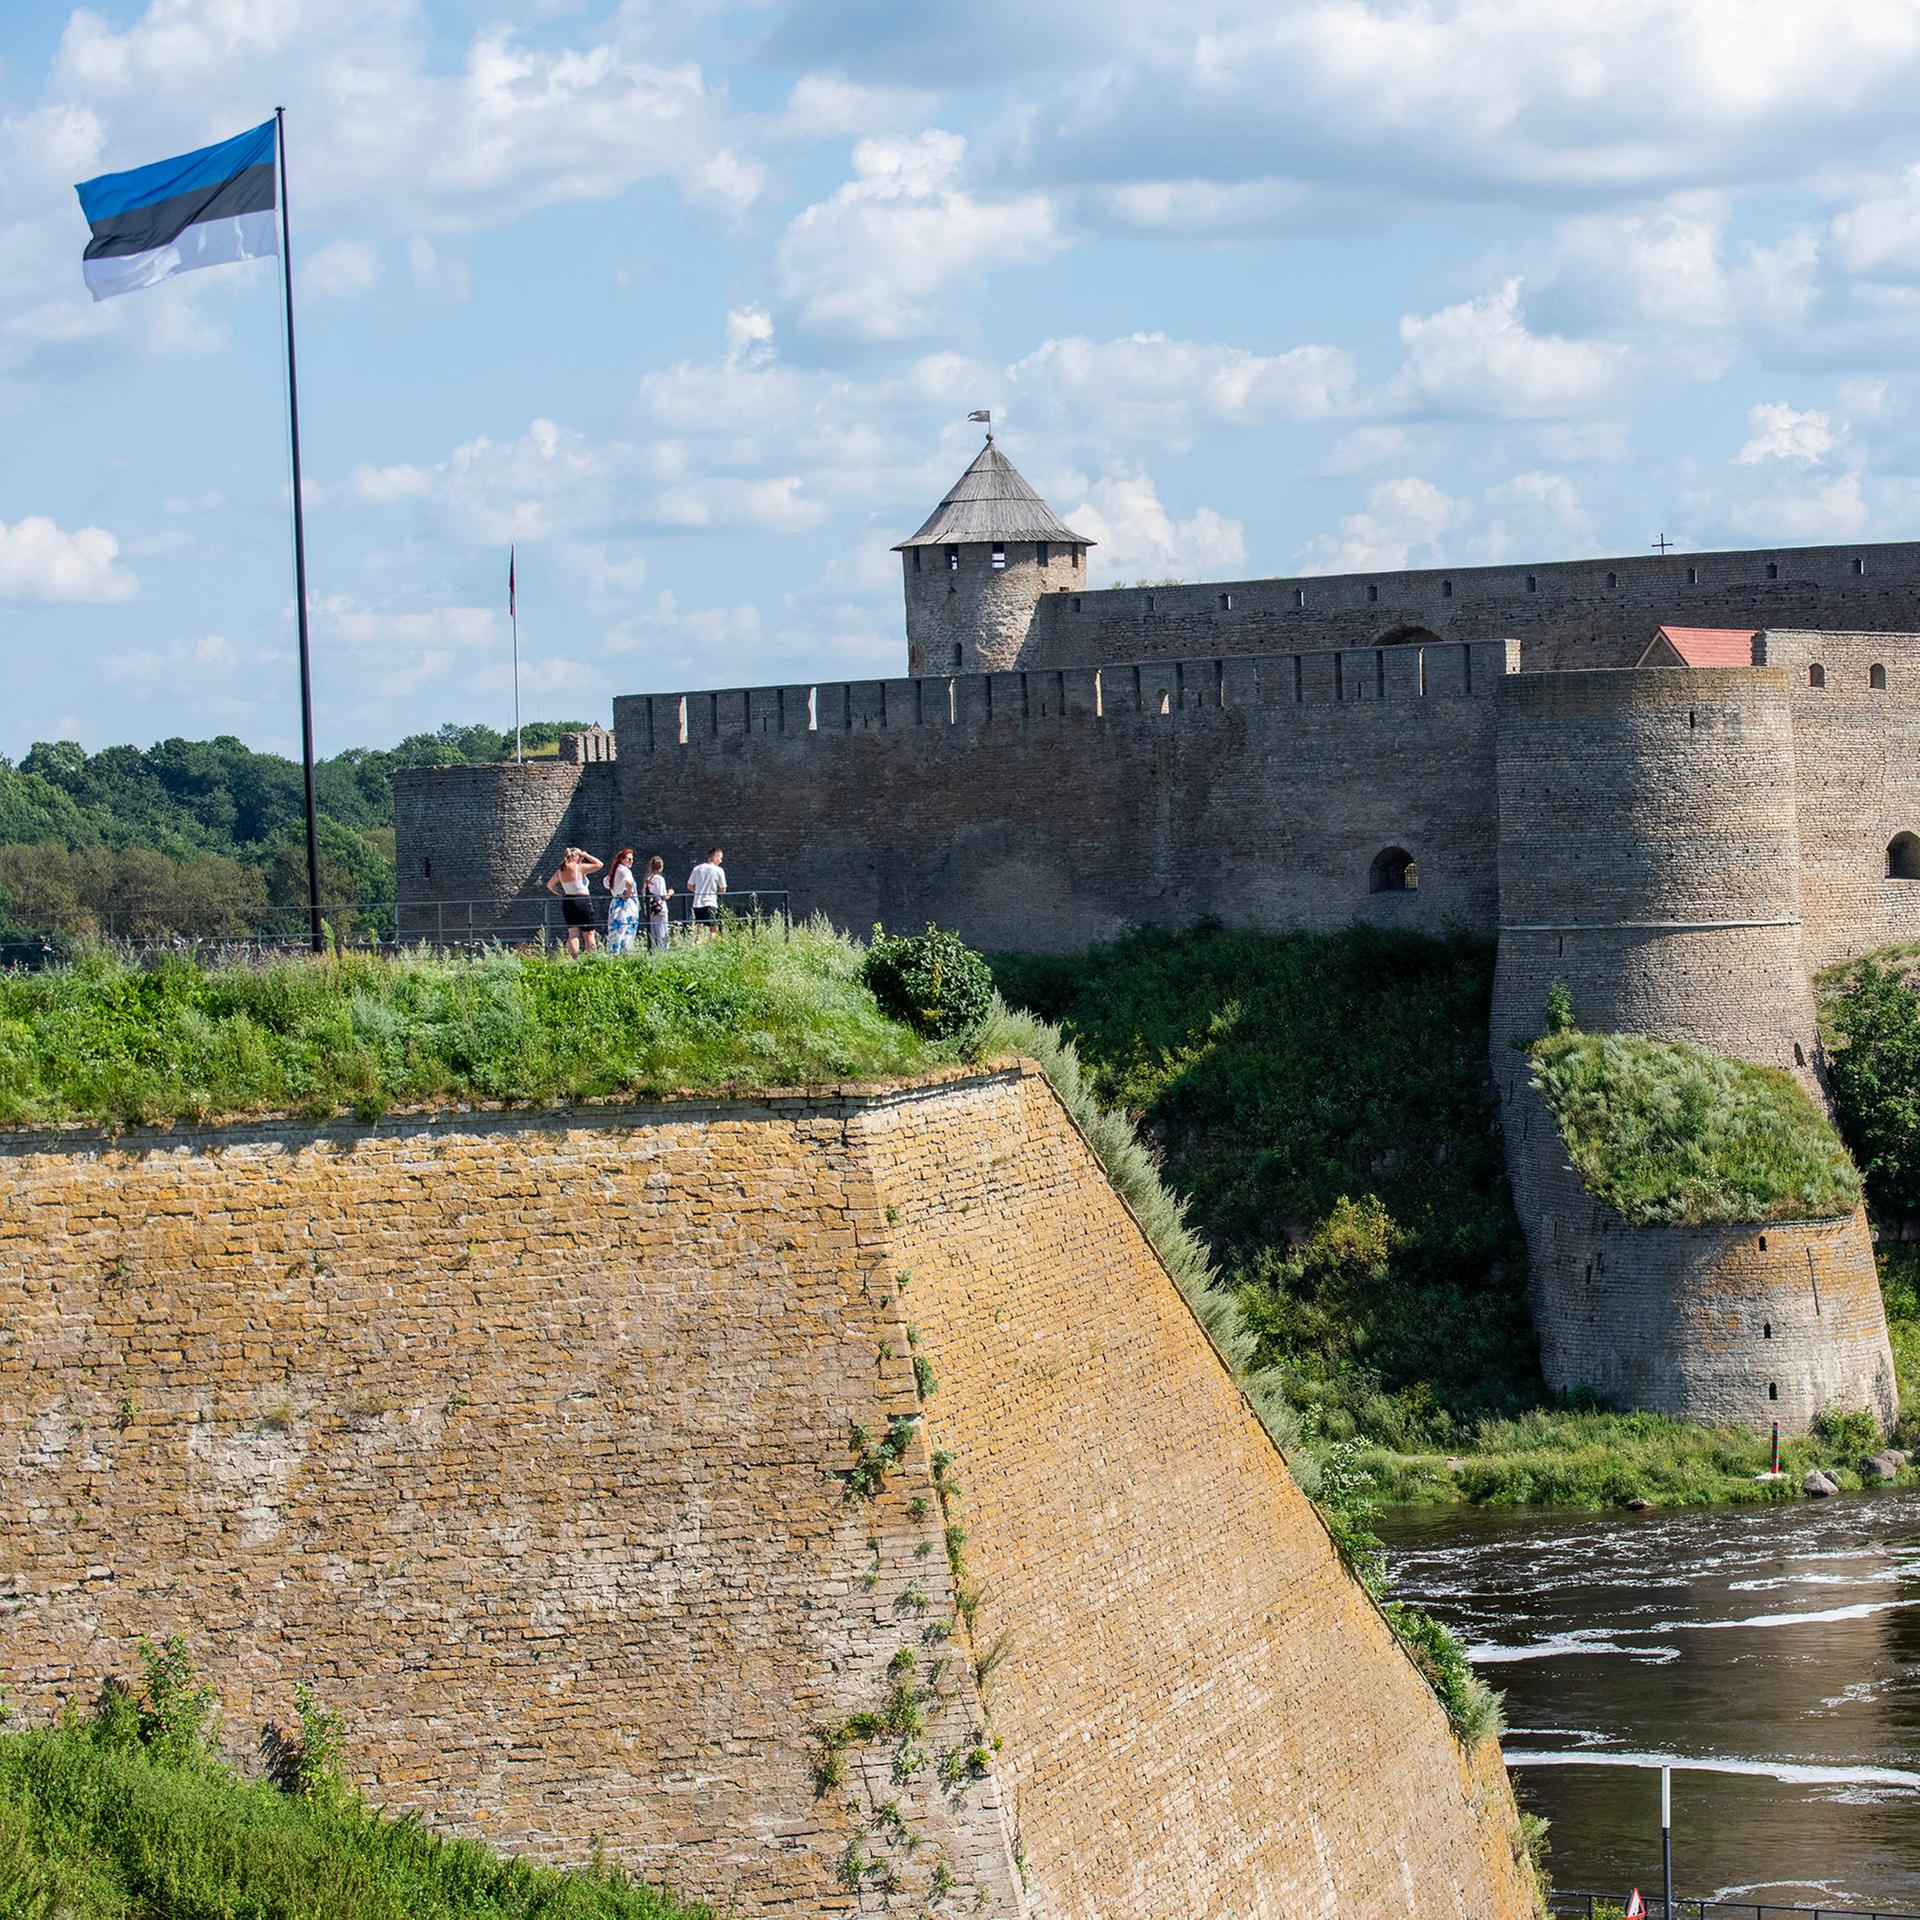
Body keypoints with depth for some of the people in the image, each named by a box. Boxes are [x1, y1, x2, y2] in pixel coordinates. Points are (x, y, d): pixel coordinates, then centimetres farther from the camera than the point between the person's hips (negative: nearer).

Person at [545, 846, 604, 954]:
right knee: (588, 934, 2)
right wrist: (586, 856, 3)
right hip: (582, 902, -6)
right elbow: (599, 864, -5)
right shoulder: (580, 868, -10)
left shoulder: (561, 870, 7)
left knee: (572, 934, 6)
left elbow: (550, 885, 19)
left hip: (567, 902, 6)